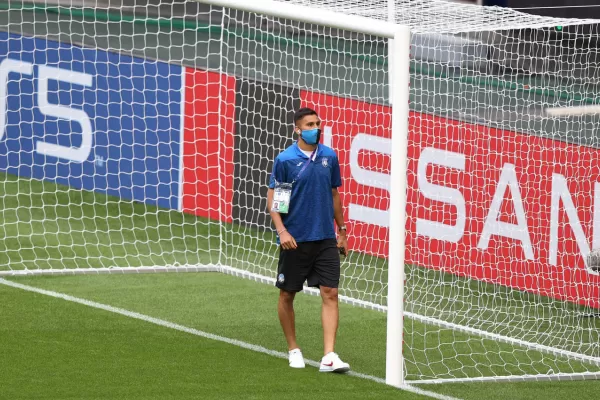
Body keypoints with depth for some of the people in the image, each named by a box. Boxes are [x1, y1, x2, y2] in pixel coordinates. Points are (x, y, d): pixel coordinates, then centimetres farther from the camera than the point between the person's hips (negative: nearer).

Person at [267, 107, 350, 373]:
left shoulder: (329, 157, 5)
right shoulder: (285, 159, -7)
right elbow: (272, 198, -4)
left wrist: (342, 231, 16)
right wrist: (281, 231, -16)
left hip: (325, 239, 3)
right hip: (295, 240, -3)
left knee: (330, 293, -7)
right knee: (287, 294, 7)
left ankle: (329, 356, -11)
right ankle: (293, 350, 24)